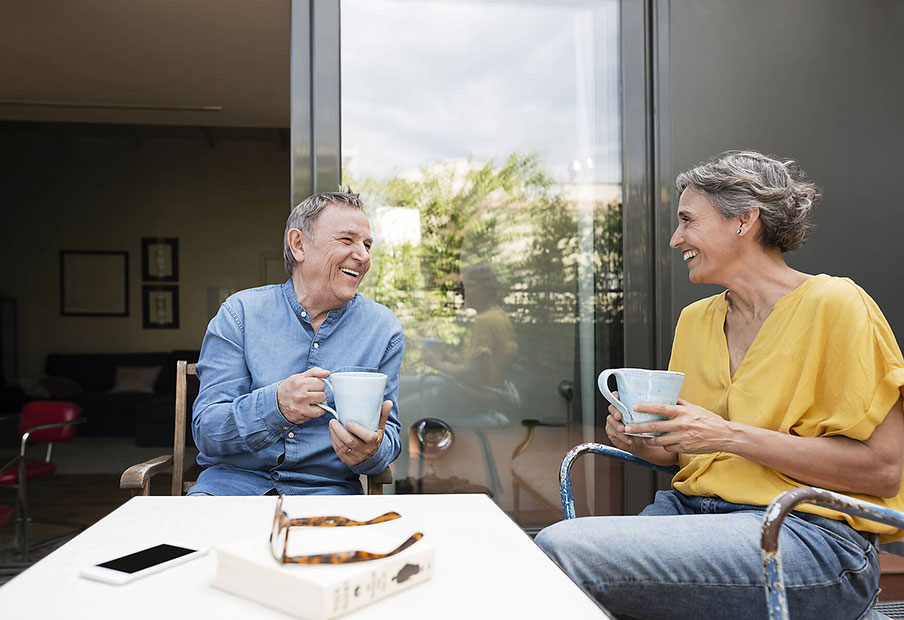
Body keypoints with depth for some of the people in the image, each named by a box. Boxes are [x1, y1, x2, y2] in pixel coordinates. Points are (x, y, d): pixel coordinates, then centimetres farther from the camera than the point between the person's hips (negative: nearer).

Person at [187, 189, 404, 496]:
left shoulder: (383, 329, 2)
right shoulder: (239, 312, 0)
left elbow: (389, 434, 4)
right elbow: (206, 432, -6)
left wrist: (371, 452, -21)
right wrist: (276, 405, -27)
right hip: (235, 479, -1)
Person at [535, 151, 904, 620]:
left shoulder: (833, 305, -6)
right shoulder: (695, 318, 14)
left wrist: (730, 435, -18)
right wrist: (642, 441, -2)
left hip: (809, 536, -6)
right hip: (695, 508, 6)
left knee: (561, 548, -25)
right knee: (553, 549, -22)